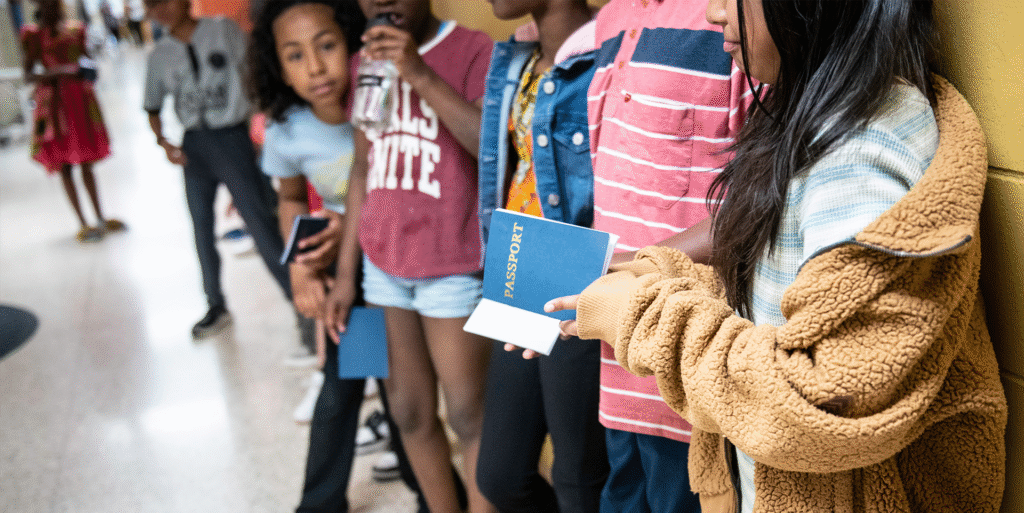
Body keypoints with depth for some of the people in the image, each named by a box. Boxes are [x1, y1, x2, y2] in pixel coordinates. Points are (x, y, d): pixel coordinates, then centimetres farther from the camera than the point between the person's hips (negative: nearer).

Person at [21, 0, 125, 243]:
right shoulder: (34, 35, -2)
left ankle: (100, 218, 19)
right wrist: (54, 73, -23)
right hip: (54, 99, -4)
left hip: (80, 96, 4)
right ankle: (83, 224, 3)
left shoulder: (74, 31, 10)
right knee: (65, 166, -1)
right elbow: (28, 74, -6)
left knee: (86, 163, 11)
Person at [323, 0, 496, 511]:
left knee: (468, 414, 0)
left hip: (453, 266, -5)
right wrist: (345, 272, 13)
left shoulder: (473, 50, -7)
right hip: (383, 264, 6)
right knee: (409, 412, 12)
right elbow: (363, 169, 14)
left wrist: (420, 73, -24)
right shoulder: (364, 64, 10)